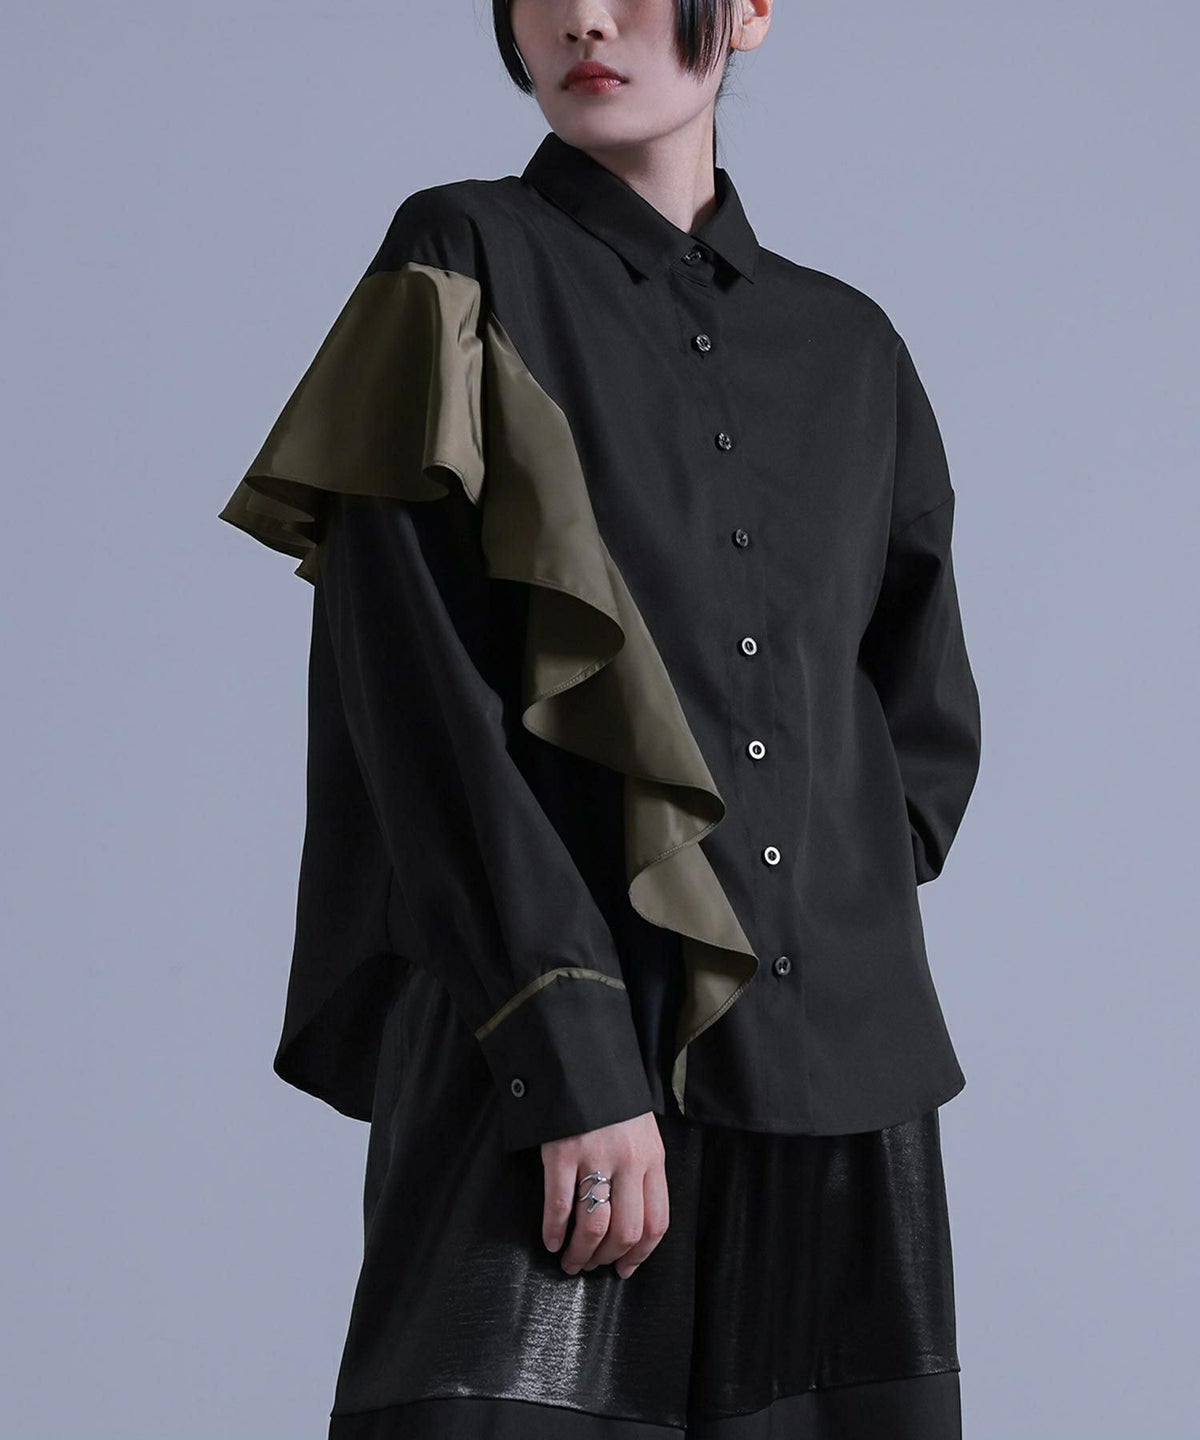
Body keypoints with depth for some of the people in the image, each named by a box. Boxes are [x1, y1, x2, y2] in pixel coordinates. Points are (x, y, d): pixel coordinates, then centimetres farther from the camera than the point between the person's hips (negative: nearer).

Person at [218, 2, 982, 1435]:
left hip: (837, 1089, 5)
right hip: (544, 1048, -4)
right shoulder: (464, 266, 2)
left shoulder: (849, 350, 16)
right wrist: (574, 1050, -17)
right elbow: (414, 678, -8)